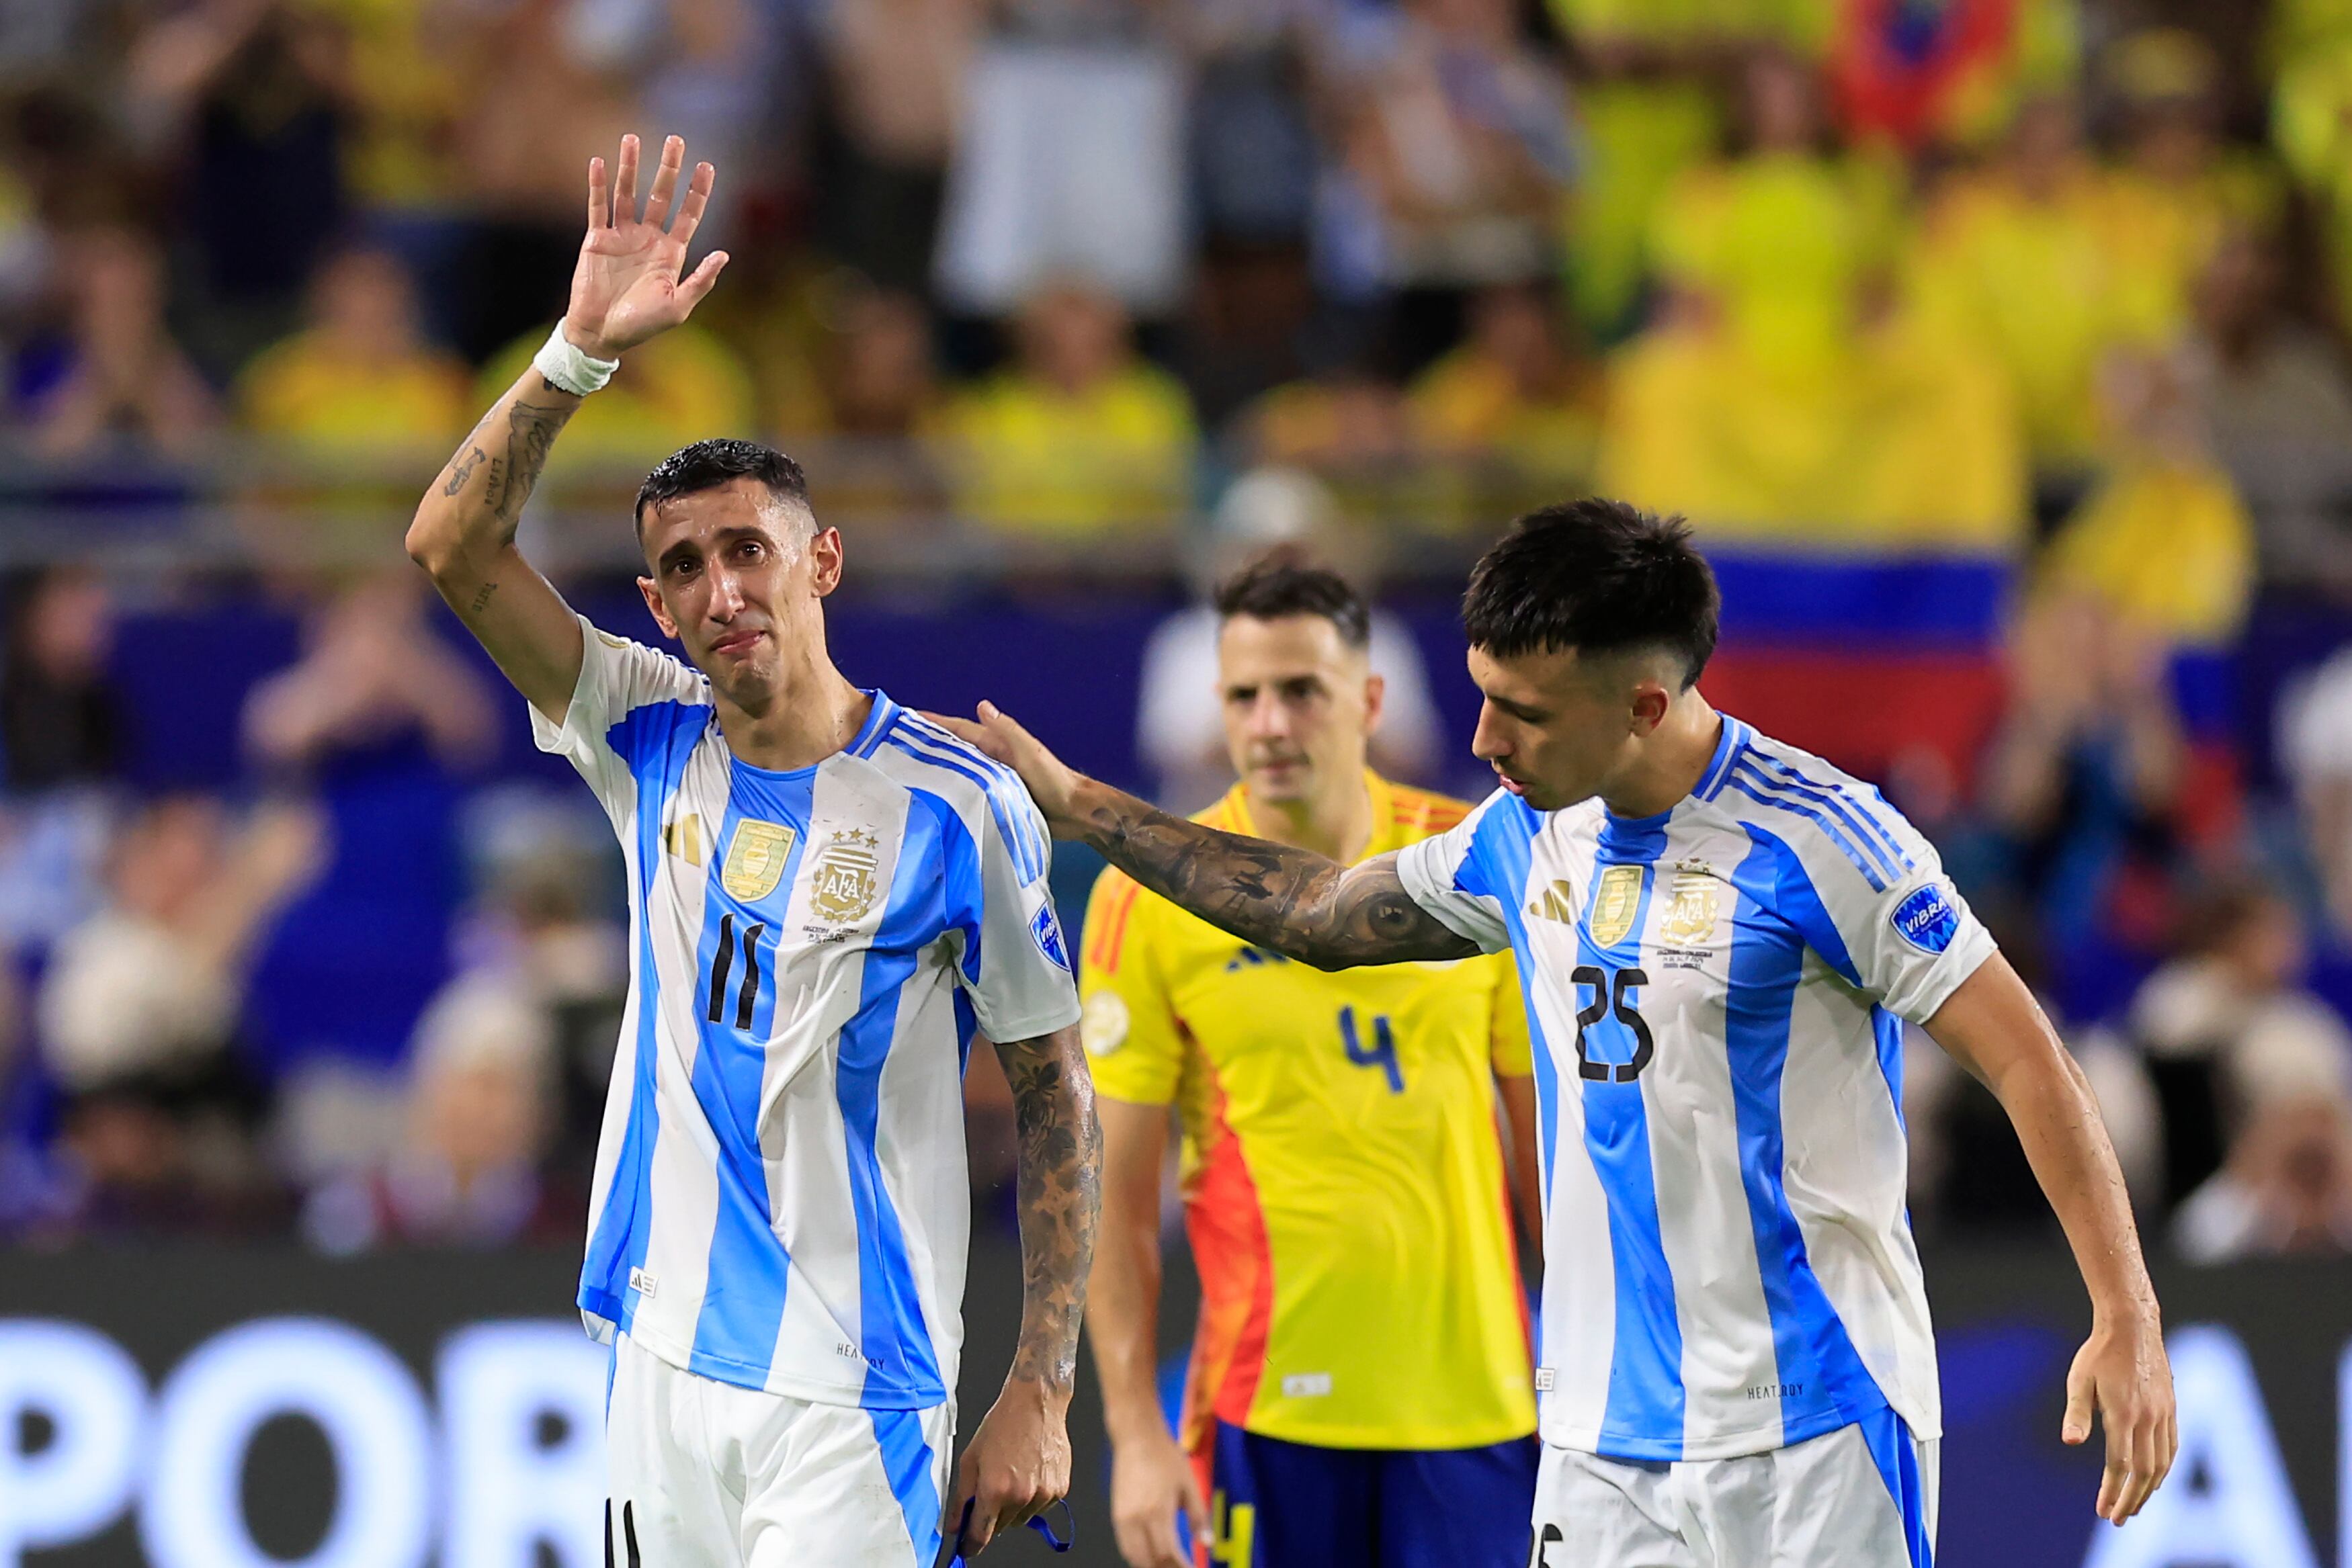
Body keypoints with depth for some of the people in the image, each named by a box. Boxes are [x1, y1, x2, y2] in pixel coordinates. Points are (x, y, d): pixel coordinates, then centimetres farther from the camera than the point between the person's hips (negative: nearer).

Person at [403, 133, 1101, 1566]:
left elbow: (1058, 1102, -3)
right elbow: (455, 545, -4)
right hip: (663, 1356, 5)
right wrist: (585, 348, -16)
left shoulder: (960, 803, -7)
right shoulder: (655, 740, 5)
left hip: (852, 1392, -5)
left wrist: (1041, 1394, -7)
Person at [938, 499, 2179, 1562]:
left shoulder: (1816, 841, -13)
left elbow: (2026, 1061, -12)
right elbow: (1321, 912, 26)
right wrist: (1074, 805, 28)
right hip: (1605, 1440, 6)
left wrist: (2126, 1323, -18)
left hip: (1811, 1430, -6)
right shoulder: (1529, 838, 9)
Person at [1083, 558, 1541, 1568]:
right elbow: (1118, 1192, -1)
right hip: (1268, 1401, -1)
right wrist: (1134, 1430, -7)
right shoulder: (1149, 898, -3)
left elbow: (1552, 1139, 9)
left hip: (1473, 1399, 1)